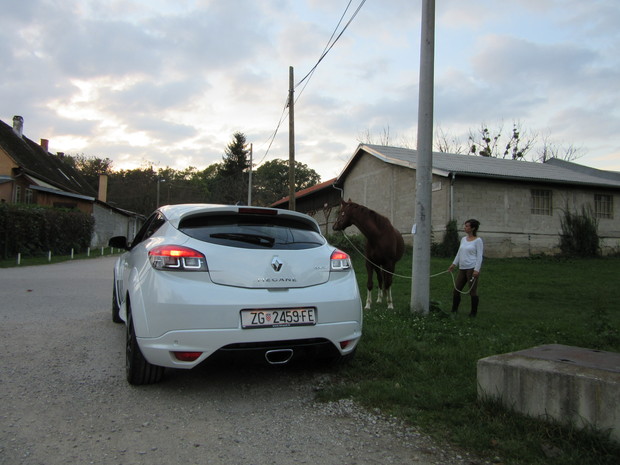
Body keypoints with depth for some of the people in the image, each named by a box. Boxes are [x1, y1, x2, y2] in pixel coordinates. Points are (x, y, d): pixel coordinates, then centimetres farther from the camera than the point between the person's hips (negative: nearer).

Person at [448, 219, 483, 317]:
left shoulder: (478, 240, -7)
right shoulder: (463, 239, 12)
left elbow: (479, 256, -10)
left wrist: (477, 269, -17)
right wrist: (454, 264, 14)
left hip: (472, 268, -7)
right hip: (462, 268, 7)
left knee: (473, 291, 1)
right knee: (456, 289, 8)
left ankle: (474, 312, 15)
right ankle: (454, 310, 21)